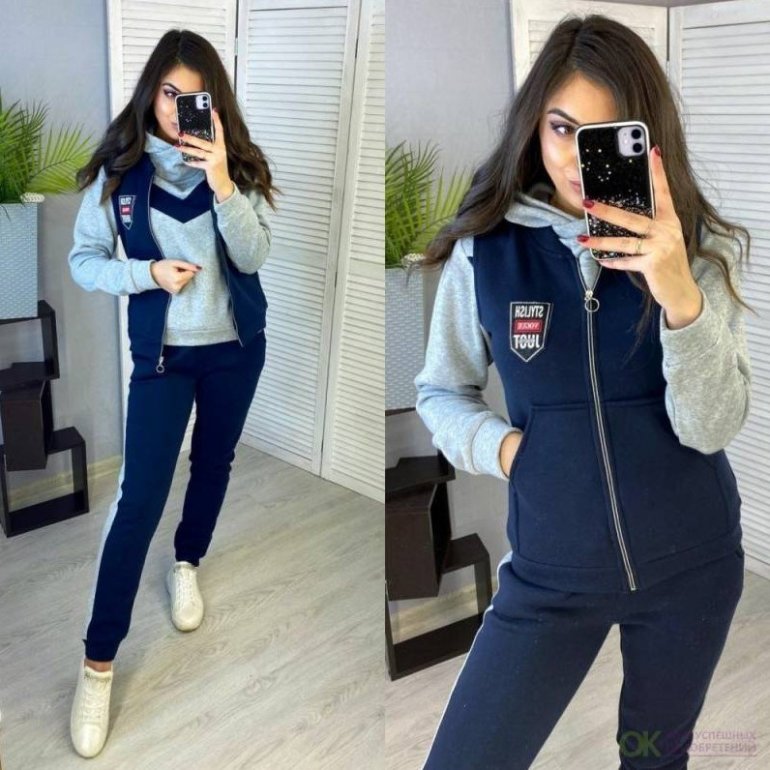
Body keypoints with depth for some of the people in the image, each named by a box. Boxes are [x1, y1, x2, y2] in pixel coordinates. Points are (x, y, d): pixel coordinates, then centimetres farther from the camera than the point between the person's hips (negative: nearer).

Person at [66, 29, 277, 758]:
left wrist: (223, 183, -30)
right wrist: (147, 273, -22)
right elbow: (82, 260, -4)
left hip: (236, 347, 3)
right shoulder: (119, 169, -9)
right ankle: (97, 663, 3)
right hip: (162, 352, -2)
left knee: (213, 464, 19)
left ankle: (187, 565, 48)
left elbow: (253, 256, -16)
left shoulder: (237, 164, -6)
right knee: (139, 496, -6)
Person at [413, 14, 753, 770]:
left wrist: (681, 296, -33)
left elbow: (712, 428, -18)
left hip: (691, 561, 1)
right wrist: (501, 444, -17)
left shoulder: (696, 245, -9)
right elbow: (439, 393, 2)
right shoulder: (485, 249, -12)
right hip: (552, 570, -1)